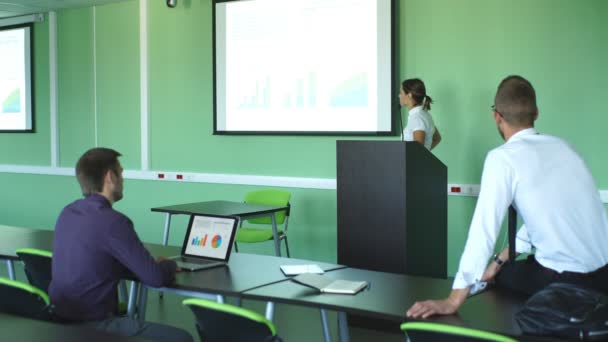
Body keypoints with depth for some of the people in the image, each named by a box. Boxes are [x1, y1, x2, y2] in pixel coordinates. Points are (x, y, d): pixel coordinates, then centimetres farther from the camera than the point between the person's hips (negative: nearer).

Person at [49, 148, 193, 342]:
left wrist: (154, 265, 11)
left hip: (61, 318, 9)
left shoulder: (68, 213, 5)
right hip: (92, 326, -9)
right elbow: (156, 278, -16)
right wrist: (169, 265, 7)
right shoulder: (113, 222, -20)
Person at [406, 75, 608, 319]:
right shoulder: (560, 146, 7)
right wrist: (500, 260, 20)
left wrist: (453, 301, -17)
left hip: (566, 281, -6)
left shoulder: (502, 158, -13)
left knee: (496, 278, 20)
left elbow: (484, 229, -18)